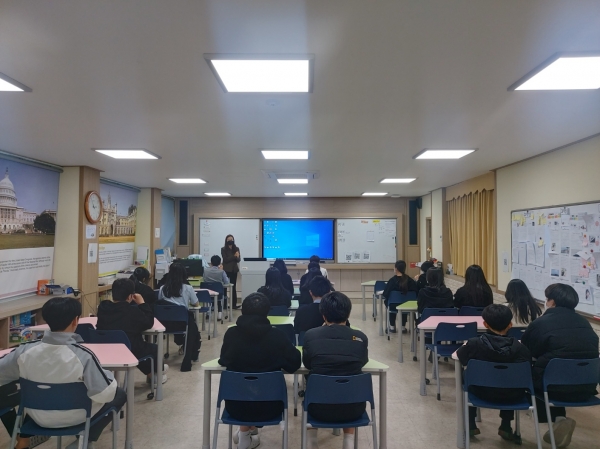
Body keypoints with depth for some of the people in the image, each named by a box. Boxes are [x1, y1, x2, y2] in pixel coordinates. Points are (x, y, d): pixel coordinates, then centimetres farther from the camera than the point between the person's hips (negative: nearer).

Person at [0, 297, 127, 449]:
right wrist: (108, 375, -6)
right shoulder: (83, 355, -30)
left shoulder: (25, 350, -19)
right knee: (120, 394, 17)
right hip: (73, 418, -4)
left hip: (38, 417, 5)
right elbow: (105, 394, -26)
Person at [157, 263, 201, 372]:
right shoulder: (188, 288, -1)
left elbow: (160, 303, 17)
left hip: (165, 323, 3)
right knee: (192, 324, 27)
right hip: (181, 323, -3)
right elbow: (195, 304, 12)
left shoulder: (163, 288, 4)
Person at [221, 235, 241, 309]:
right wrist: (234, 256, -14)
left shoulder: (236, 249, 7)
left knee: (233, 287, 4)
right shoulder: (223, 249, -2)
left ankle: (234, 304, 7)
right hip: (226, 270, -3)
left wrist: (237, 257, -19)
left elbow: (238, 260, 2)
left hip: (234, 270, 3)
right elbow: (225, 259, -10)